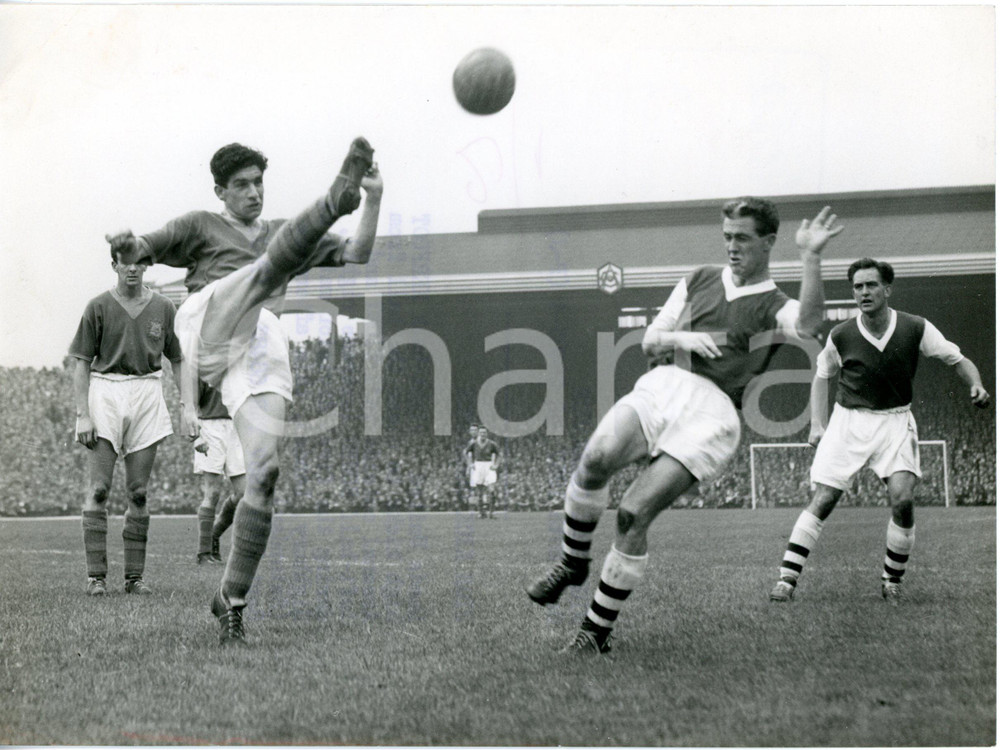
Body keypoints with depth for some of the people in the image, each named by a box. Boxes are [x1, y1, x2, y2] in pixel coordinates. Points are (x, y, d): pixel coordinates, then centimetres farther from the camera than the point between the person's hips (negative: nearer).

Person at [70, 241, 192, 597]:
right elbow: (81, 364, 1)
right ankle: (96, 574, -4)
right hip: (105, 395, -2)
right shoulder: (98, 307, 1)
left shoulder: (163, 308, 7)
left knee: (139, 492, 4)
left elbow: (178, 362, 13)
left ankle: (135, 575, 8)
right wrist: (82, 415, -8)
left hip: (148, 394, 2)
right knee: (99, 488, -7)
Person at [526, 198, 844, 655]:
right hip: (662, 385, 3)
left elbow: (808, 323, -15)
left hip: (713, 409, -3)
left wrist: (810, 256, -22)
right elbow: (649, 341, 21)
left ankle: (597, 629, -5)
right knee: (595, 460, -27)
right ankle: (573, 563, -4)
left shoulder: (774, 307, 10)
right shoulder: (700, 280, 23)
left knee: (633, 515, -18)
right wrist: (685, 338, 0)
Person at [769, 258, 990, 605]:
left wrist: (976, 385, -17)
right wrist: (817, 425, 3)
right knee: (822, 500, -10)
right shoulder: (841, 336, -5)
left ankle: (892, 583, 3)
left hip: (895, 421, 0)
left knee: (902, 499, -16)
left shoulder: (916, 328, -7)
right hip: (848, 420, 0)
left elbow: (958, 360, 3)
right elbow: (822, 378, 11)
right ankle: (786, 579, -6)